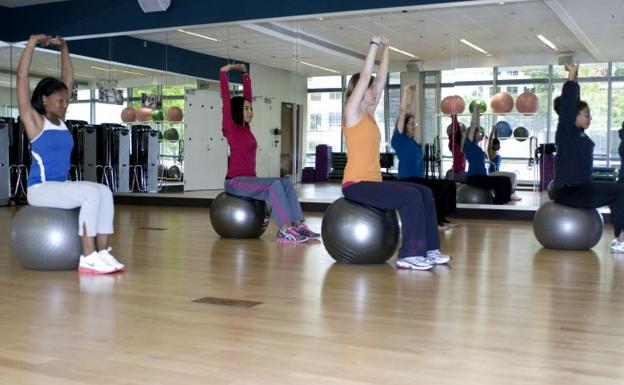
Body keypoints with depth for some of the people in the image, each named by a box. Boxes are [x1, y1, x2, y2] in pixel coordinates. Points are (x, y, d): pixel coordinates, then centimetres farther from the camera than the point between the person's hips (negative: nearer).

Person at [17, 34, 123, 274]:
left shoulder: (60, 121, 13)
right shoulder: (33, 120, -3)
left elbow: (68, 79, 20)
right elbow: (22, 76, -9)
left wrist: (63, 48, 20)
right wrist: (32, 43, -5)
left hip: (60, 186, 7)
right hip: (40, 189, -7)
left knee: (105, 192, -16)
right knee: (92, 193, -28)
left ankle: (102, 252, -17)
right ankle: (88, 258, -26)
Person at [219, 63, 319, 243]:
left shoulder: (246, 128, 14)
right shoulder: (230, 128, -4)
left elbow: (247, 95, 19)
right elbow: (226, 99, -10)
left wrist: (245, 74, 22)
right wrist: (224, 73, -8)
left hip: (250, 179, 8)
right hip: (236, 182, -8)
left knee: (286, 182, -11)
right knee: (274, 184, -28)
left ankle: (298, 225, -19)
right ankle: (284, 230, -31)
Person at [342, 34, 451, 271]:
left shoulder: (369, 113, 16)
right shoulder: (352, 112, -5)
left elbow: (381, 78, 18)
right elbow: (365, 76, -12)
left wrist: (385, 50, 19)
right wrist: (374, 45, -7)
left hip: (373, 182, 9)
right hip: (356, 185, -9)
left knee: (424, 193, -2)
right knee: (411, 196, -22)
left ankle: (429, 249, -1)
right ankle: (408, 255, -18)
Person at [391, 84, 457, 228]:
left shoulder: (411, 139, 16)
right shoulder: (399, 139, -4)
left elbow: (411, 112, 21)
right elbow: (402, 112, -8)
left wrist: (413, 93, 23)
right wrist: (406, 91, -5)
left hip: (418, 179, 9)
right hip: (407, 181, -9)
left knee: (449, 184, -3)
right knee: (438, 187, -25)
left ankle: (440, 218, -1)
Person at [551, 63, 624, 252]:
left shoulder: (578, 132, 11)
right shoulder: (566, 130, -12)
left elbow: (574, 100, 19)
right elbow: (567, 103, -20)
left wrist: (574, 76, 19)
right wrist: (571, 75, -13)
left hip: (579, 188, 10)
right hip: (567, 192, -10)